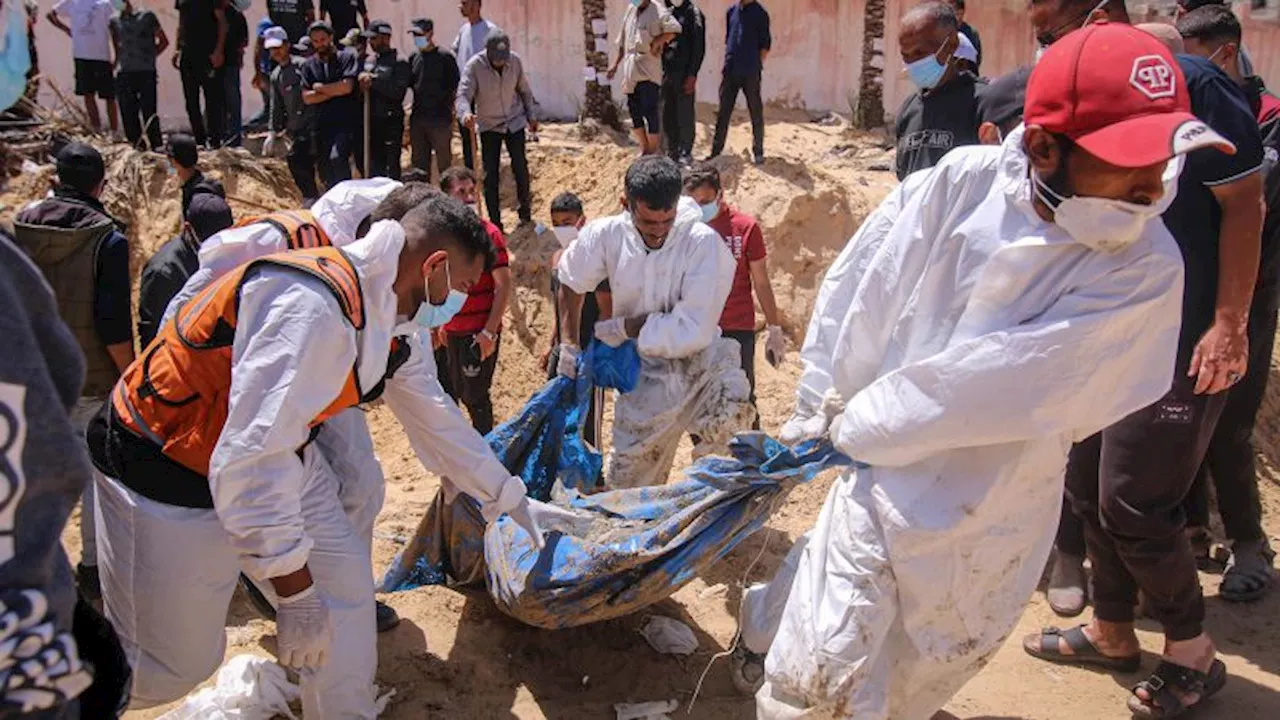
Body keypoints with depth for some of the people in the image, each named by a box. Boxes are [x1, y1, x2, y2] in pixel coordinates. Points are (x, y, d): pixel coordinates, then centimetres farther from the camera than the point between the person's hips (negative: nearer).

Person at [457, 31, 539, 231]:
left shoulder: (515, 61, -9)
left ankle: (525, 213, 16)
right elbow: (463, 94, -25)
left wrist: (532, 115, 10)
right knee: (490, 174, -2)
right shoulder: (475, 66, -18)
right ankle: (495, 221, 6)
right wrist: (466, 114, -45)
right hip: (489, 126, -1)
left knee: (520, 167, -1)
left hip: (514, 122, 1)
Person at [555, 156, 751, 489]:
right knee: (625, 485, 11)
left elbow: (692, 331, -24)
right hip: (644, 379, 3)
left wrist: (622, 328, -15)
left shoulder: (703, 242, -20)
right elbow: (570, 283, 13)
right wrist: (568, 344, 9)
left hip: (698, 365, -3)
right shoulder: (606, 235, -8)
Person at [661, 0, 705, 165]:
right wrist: (661, 69, 10)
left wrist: (692, 75, -15)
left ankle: (686, 152, 5)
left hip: (684, 73, -6)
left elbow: (699, 47, -9)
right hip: (667, 72, 6)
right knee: (668, 114, 8)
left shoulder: (694, 14, -4)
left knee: (685, 114, -2)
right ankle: (672, 150, 18)